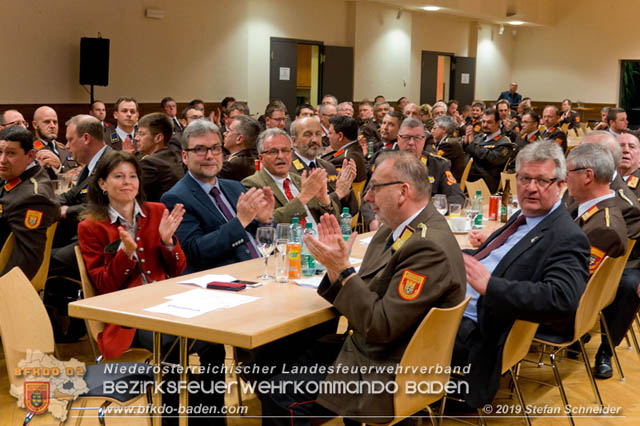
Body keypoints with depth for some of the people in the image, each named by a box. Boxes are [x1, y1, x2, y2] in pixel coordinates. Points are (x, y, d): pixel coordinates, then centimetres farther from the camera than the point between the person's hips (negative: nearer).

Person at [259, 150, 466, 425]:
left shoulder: (429, 247, -25)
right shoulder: (399, 229, 6)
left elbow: (382, 326, -26)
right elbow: (363, 296, 9)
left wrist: (343, 270, -23)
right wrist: (337, 264, -6)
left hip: (387, 377, -10)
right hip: (367, 349, 10)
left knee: (279, 396, -13)